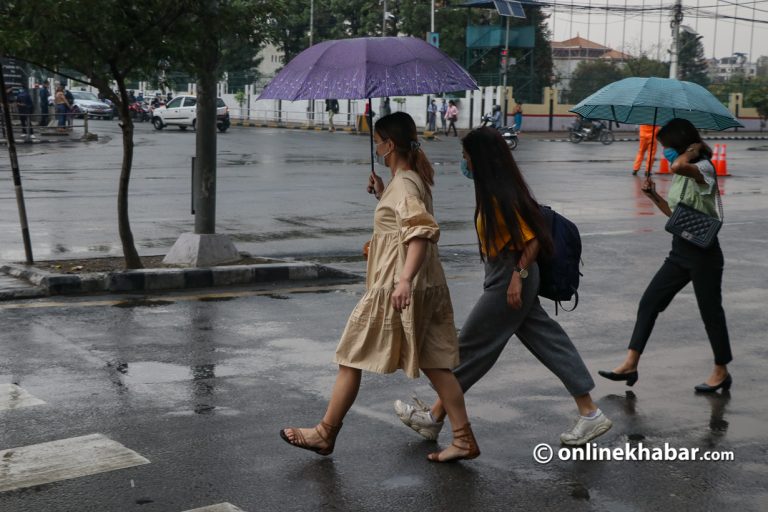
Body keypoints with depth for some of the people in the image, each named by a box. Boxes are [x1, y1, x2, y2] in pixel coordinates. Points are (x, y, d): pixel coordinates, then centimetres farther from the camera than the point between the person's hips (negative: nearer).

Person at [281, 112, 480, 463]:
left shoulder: (403, 185, -16)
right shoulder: (413, 179, 13)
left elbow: (422, 232, -30)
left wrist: (405, 280, -38)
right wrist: (381, 195, 17)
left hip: (396, 288, -9)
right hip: (427, 287, 9)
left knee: (352, 357, 3)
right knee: (434, 362, 9)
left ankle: (325, 434, 14)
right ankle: (464, 438, 9)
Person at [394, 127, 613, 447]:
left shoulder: (503, 196, -21)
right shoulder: (491, 193, 8)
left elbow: (532, 240, -21)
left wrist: (518, 275, -20)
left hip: (509, 280, -10)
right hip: (504, 277, 10)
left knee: (472, 346, 1)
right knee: (549, 342, 9)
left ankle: (435, 416, 13)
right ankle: (589, 413, 12)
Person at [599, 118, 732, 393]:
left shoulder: (704, 169, -16)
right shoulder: (682, 174, 11)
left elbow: (677, 166, -39)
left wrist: (693, 150, -20)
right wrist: (654, 196, 6)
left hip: (703, 252, -9)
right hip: (680, 251, 9)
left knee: (710, 311, 4)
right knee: (649, 302, 3)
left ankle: (721, 372, 19)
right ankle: (630, 364, 5)